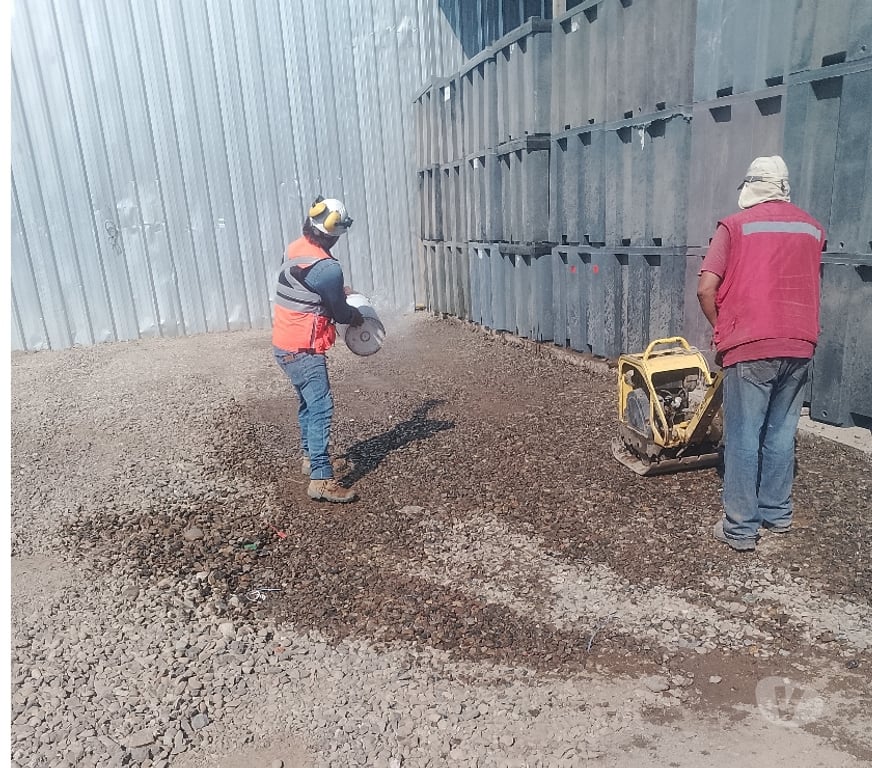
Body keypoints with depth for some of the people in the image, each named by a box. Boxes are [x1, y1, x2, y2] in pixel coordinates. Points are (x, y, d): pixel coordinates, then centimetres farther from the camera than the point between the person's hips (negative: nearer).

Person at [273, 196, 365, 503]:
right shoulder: (327, 268, -22)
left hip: (285, 345, 10)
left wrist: (340, 289, 15)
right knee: (321, 408, -8)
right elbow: (340, 313, -8)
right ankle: (321, 480, -8)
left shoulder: (296, 249, 5)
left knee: (308, 402, 22)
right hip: (303, 350, -9)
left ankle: (310, 457, 36)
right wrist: (356, 315, 11)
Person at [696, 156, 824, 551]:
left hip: (750, 346, -5)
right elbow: (807, 287, 18)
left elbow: (706, 289, -11)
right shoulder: (812, 228, 13)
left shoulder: (735, 225, -3)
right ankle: (777, 512, 27)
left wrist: (720, 329, 4)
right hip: (799, 346, 5)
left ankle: (741, 527, 6)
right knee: (781, 433, 15)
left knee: (743, 437, 0)